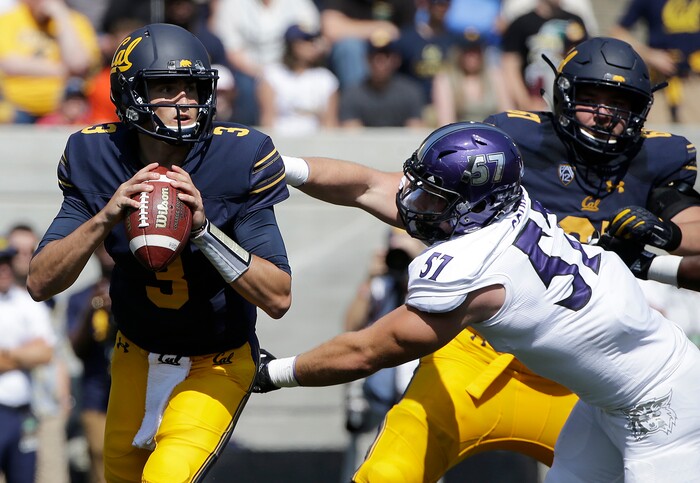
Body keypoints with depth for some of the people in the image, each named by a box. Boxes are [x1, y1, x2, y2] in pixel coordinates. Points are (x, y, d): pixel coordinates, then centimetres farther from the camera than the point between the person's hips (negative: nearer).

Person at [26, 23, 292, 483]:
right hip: (138, 357, 4)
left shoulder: (236, 160, -22)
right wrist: (105, 217, -33)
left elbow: (278, 298, -25)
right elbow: (41, 284, -18)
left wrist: (203, 229, -37)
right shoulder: (99, 160, -14)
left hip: (216, 366, -4)